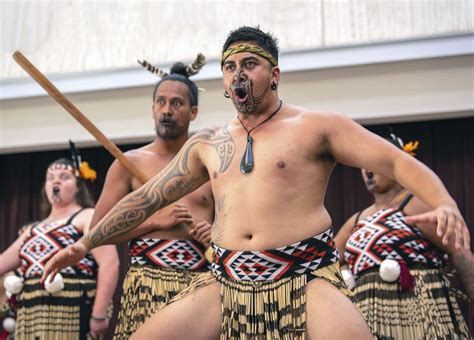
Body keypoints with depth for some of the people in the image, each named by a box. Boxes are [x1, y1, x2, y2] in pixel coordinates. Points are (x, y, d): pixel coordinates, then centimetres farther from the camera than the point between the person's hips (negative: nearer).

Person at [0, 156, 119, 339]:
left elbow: (109, 264, -11)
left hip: (72, 315, -7)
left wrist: (98, 315, -18)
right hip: (31, 317, 7)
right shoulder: (34, 229, 23)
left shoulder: (88, 217, 1)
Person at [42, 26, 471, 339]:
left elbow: (398, 161, -3)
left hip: (305, 278, -4)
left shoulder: (316, 127, 3)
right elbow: (148, 197, 23)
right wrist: (87, 242, 23)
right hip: (226, 283, 5)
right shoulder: (207, 143, 17)